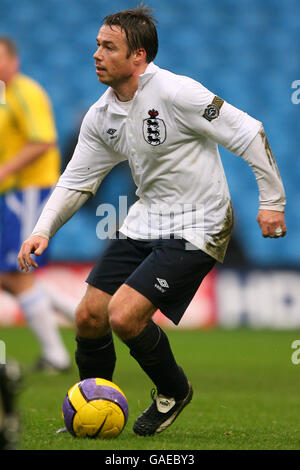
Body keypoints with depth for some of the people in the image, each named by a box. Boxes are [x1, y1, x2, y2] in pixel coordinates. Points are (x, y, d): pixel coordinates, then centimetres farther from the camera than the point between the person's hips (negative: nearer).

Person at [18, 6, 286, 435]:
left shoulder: (175, 93, -20)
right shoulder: (101, 116, 3)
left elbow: (248, 133, -16)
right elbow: (76, 181, 11)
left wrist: (272, 200, -14)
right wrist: (42, 231, -3)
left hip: (195, 228, -7)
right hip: (145, 220, 7)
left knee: (124, 316, -18)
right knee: (89, 316, 1)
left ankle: (173, 392, 11)